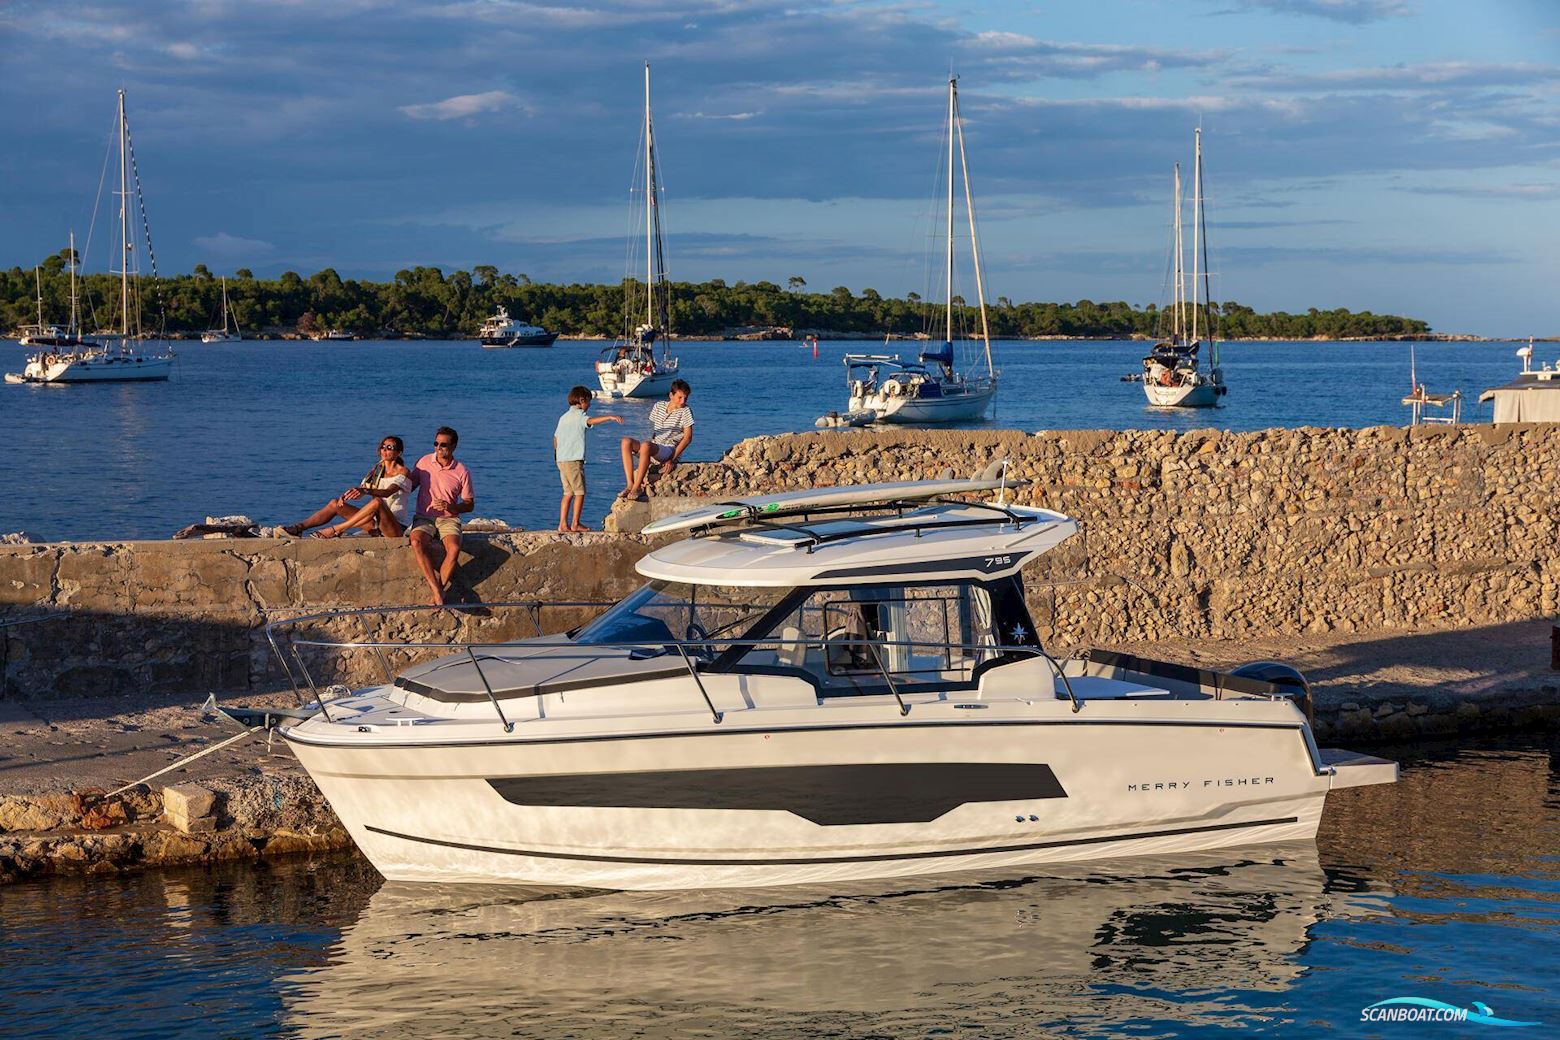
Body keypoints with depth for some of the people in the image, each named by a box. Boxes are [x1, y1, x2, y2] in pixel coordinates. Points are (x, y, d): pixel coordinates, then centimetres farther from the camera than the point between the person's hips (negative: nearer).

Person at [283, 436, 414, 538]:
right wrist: (346, 495, -17)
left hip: (396, 527, -7)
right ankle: (298, 528, -13)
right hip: (376, 524, 7)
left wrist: (365, 491, -42)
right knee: (335, 503, -4)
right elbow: (358, 493, 6)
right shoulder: (376, 471, 17)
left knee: (377, 502, -37)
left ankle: (335, 530, -32)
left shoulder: (403, 472, -5)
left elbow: (387, 492, -24)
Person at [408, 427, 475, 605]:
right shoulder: (424, 462, 5)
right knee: (416, 542, -34)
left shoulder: (462, 471, 0)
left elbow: (469, 504, 6)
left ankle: (440, 588, -21)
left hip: (449, 519, -1)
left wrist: (451, 507, -14)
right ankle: (437, 590, -35)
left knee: (454, 548, -33)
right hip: (424, 517, 1)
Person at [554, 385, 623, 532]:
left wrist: (557, 453, 40)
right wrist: (610, 417, -36)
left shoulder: (563, 417, 19)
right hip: (573, 460, -9)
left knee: (568, 492, 11)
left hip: (561, 459, 9)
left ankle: (563, 524, 6)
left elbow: (555, 436, 26)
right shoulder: (578, 415, -7)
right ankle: (575, 524, -3)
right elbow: (590, 421, -28)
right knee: (580, 492, -2)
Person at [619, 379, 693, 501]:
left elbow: (688, 438, -7)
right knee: (626, 442, -19)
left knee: (645, 445, -36)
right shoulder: (659, 406, 13)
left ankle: (637, 487, -33)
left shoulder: (685, 411, -2)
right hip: (653, 450, 6)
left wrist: (672, 459, -14)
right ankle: (630, 485, -26)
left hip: (670, 449, -6)